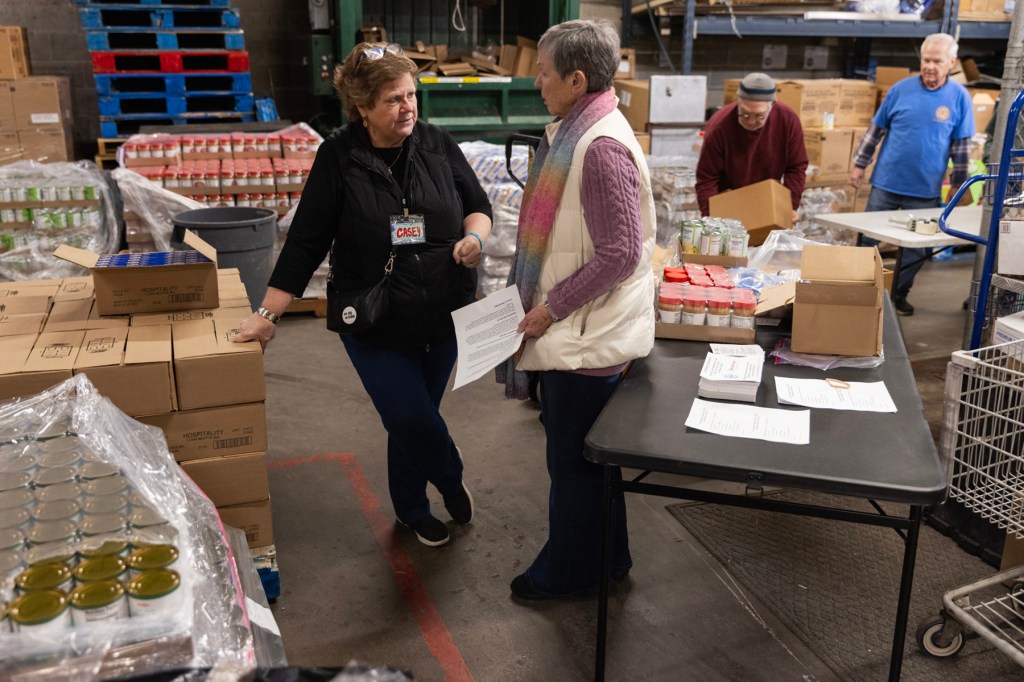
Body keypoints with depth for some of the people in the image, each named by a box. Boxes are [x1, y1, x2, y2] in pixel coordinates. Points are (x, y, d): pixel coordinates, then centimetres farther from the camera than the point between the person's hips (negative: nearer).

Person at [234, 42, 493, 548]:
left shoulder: (436, 144, -2)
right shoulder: (338, 158, -9)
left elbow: (477, 205, 9)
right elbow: (306, 241, -7)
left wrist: (474, 236, -14)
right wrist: (268, 314, -8)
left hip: (444, 317, 3)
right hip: (375, 325, -2)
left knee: (412, 421, 13)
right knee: (411, 419, -8)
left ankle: (412, 509, 40)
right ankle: (451, 479, 26)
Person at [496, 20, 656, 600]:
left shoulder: (601, 148, -22)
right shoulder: (579, 131, 9)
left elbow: (620, 253, -24)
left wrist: (553, 306, -18)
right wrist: (547, 301, 14)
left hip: (589, 335, -10)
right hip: (584, 329, 10)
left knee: (573, 459, 7)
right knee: (587, 453, 21)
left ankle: (569, 573, 28)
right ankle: (606, 558, 39)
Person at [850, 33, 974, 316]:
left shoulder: (959, 98, -3)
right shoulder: (901, 89, -3)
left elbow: (961, 145, 3)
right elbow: (876, 130, 5)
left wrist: (957, 184, 3)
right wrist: (859, 165, 4)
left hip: (926, 190, 0)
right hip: (886, 183, 0)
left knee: (918, 247, 9)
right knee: (867, 239, 7)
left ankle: (899, 294, 26)